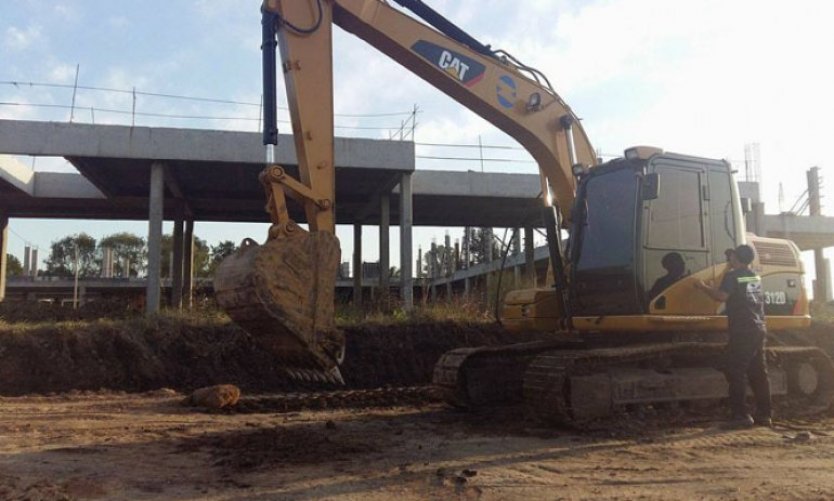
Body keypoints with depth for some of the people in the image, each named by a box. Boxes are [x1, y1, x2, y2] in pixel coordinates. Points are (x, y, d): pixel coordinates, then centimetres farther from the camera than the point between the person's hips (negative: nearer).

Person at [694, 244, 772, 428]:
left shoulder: (733, 275, -8)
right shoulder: (755, 277, 15)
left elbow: (722, 296, -16)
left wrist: (703, 287, -2)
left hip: (742, 331, -8)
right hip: (759, 329, 8)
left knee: (736, 373, -6)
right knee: (758, 373, 11)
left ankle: (741, 415, -9)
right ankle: (764, 415, 13)